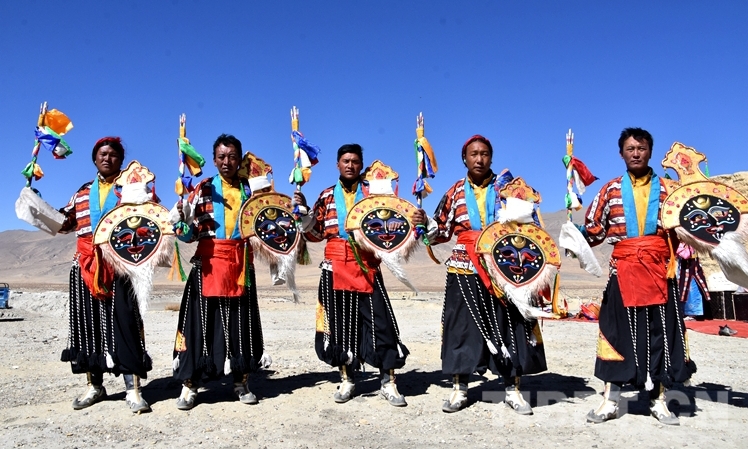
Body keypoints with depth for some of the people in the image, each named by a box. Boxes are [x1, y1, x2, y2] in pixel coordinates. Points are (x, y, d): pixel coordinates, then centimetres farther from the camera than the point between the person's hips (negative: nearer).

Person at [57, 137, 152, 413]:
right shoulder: (83, 192, 19)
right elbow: (64, 222, 19)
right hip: (86, 266, 5)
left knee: (124, 323, -8)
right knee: (88, 323, 7)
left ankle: (133, 390, -5)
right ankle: (95, 386, 21)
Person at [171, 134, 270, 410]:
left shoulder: (250, 190, 10)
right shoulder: (203, 189, 3)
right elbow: (188, 234, -1)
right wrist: (183, 218, -21)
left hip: (240, 264, 2)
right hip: (209, 263, -2)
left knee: (241, 323, 7)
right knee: (201, 323, -1)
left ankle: (241, 382, 19)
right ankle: (189, 384, 10)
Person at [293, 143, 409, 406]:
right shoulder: (327, 196, 11)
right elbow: (315, 233, 11)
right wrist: (303, 211, -1)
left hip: (366, 267, -2)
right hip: (336, 269, 2)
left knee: (379, 323, -4)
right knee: (340, 324, 7)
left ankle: (388, 383, 7)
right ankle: (347, 380, 22)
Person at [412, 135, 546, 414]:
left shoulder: (506, 186, 7)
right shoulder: (455, 192, 9)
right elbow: (442, 231, 10)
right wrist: (424, 223, -8)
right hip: (464, 270, 1)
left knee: (508, 327, 4)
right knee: (461, 328, 4)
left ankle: (512, 389, 18)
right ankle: (459, 389, 17)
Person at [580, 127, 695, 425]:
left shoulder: (666, 189, 7)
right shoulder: (611, 190, 7)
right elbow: (593, 228, 7)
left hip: (658, 270, 1)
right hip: (623, 271, 0)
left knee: (660, 332, 6)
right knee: (618, 332, 1)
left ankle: (658, 400, 21)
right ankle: (610, 401, 10)